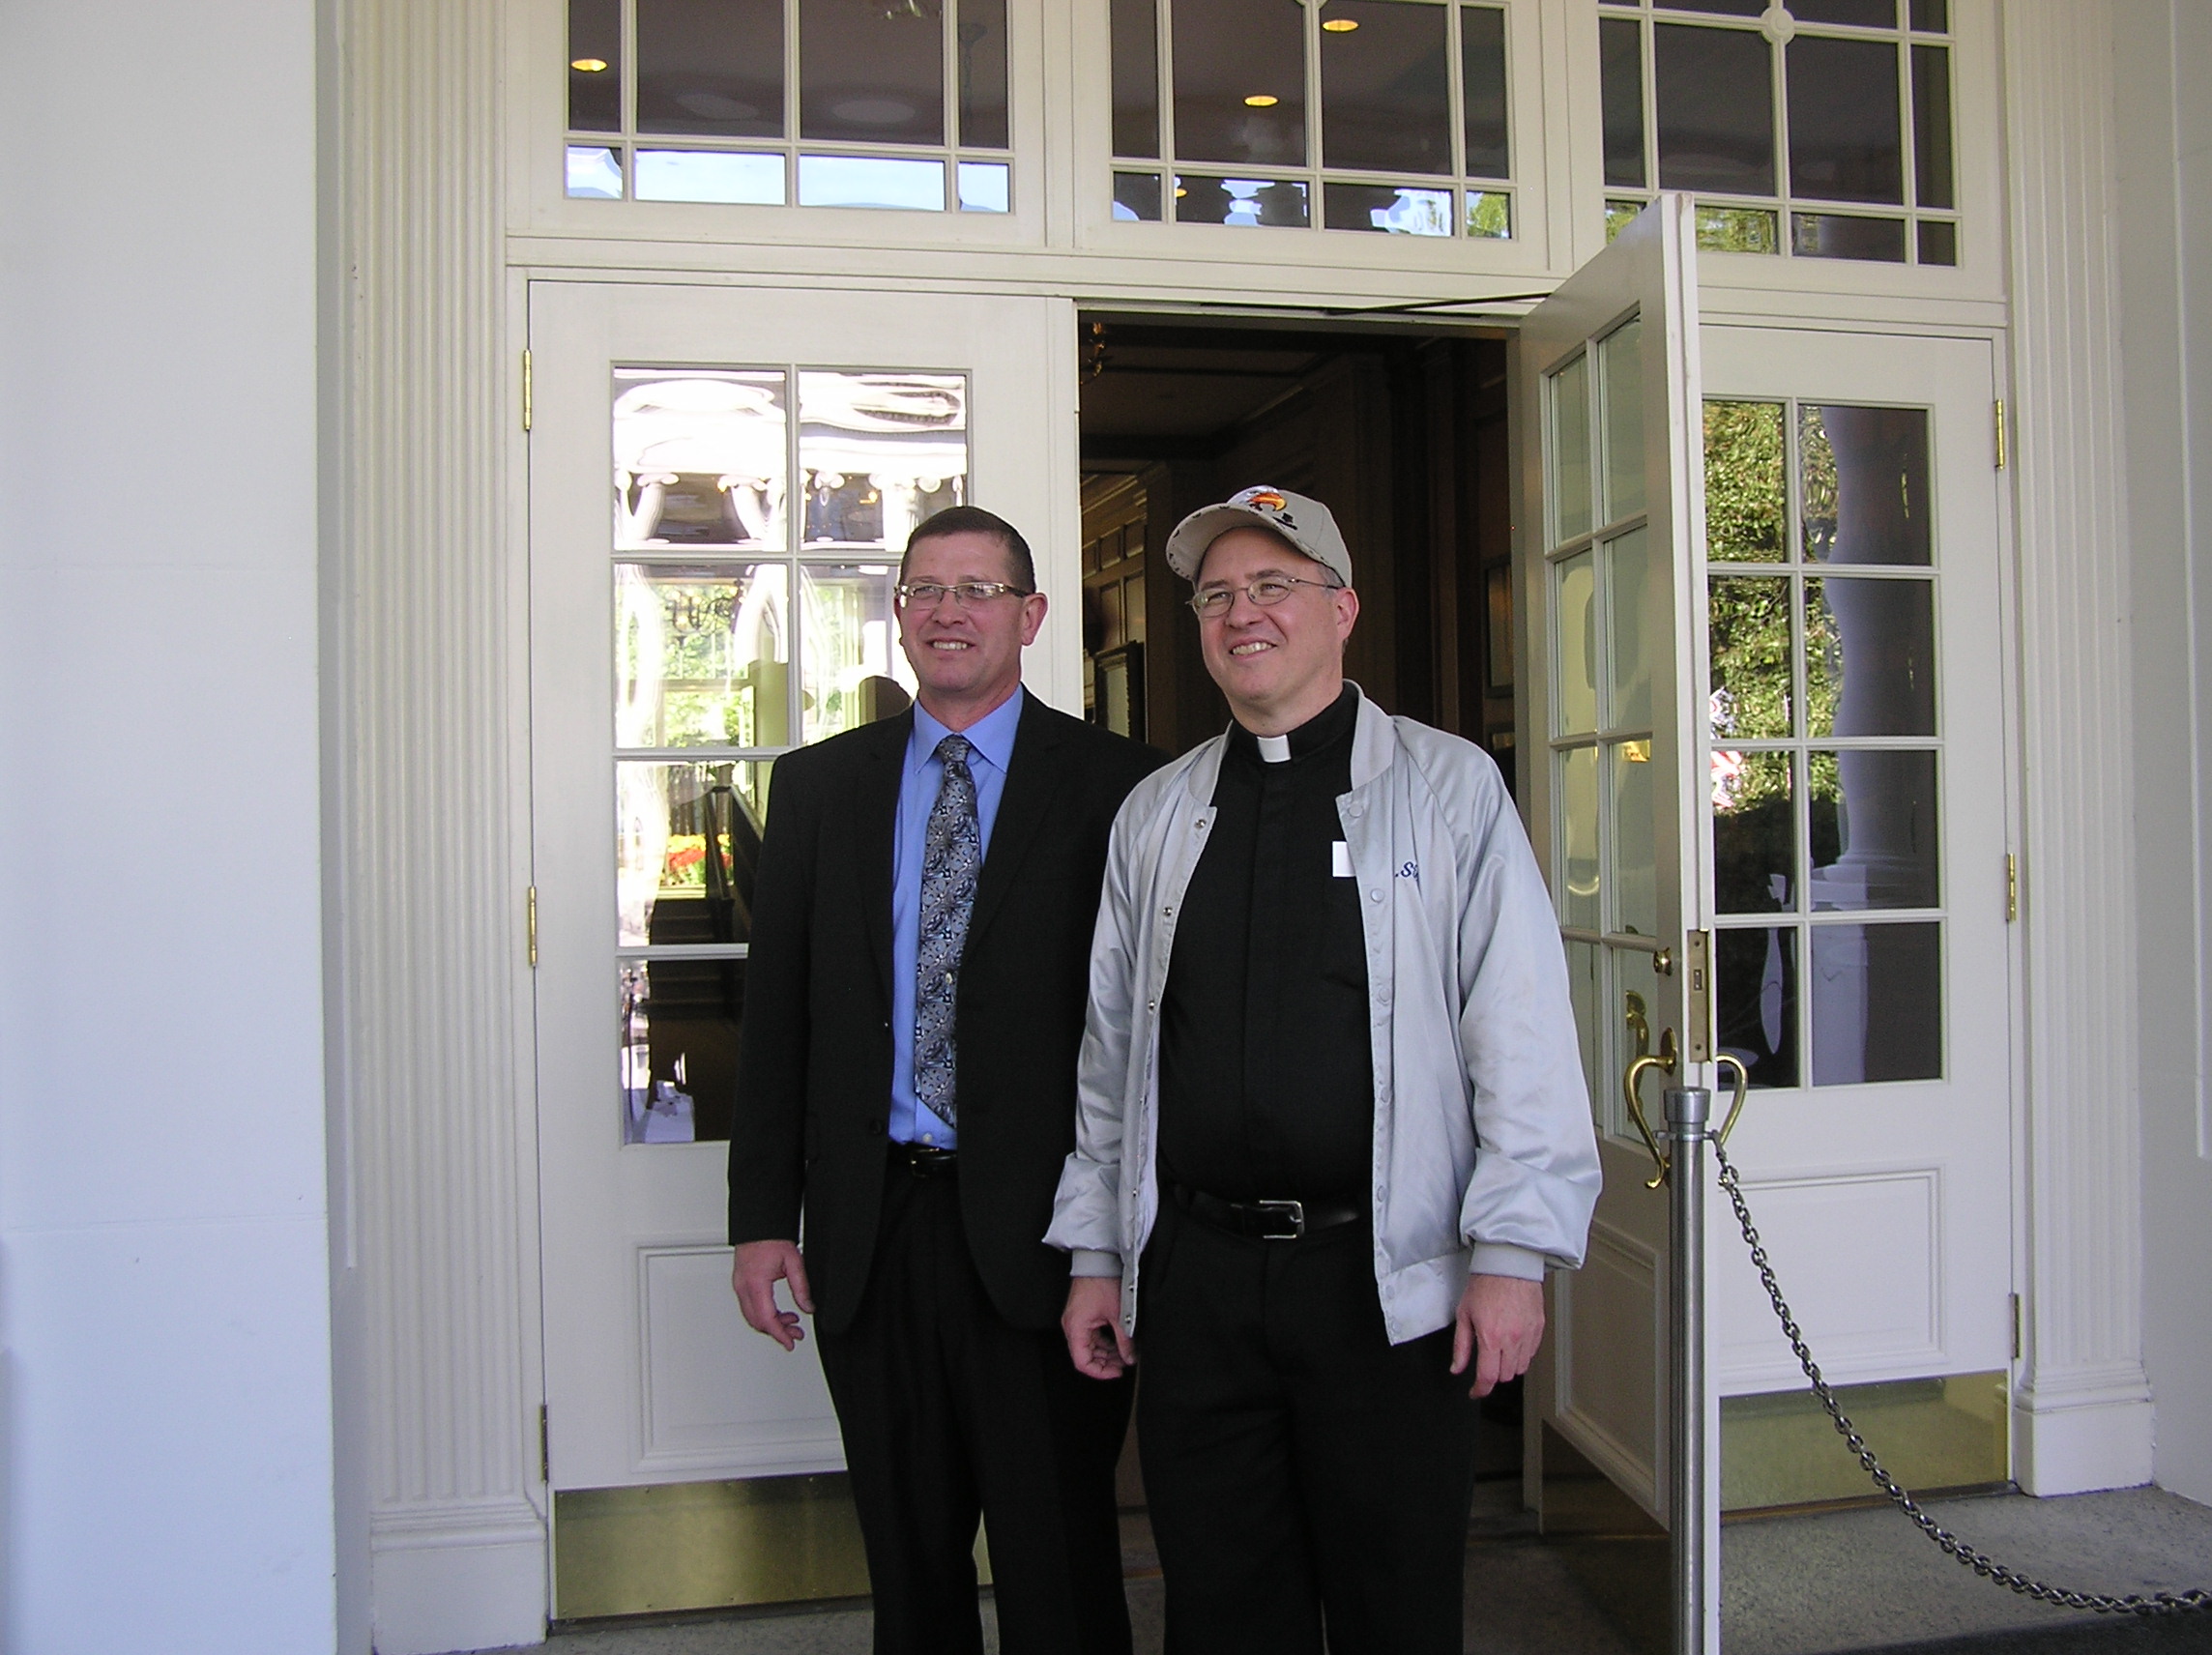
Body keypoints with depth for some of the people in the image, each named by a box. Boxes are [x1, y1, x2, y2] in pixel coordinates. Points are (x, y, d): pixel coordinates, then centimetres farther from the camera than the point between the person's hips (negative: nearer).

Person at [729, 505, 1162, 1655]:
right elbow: (775, 1012, 8)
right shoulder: (817, 785, 10)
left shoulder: (1112, 784, -2)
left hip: (1037, 1227, -3)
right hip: (870, 1227, 4)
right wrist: (762, 1216, 3)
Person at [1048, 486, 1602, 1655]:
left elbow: (1520, 1025, -5)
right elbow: (1108, 1048, 12)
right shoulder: (1153, 815, 11)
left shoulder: (1449, 786, 0)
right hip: (1193, 1273, 3)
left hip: (1387, 1274, -3)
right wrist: (1095, 1254, 10)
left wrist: (1514, 1253, -11)